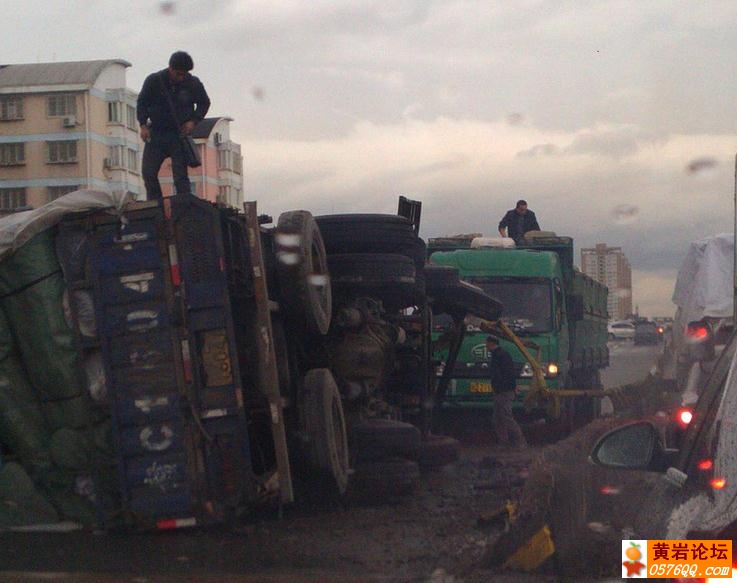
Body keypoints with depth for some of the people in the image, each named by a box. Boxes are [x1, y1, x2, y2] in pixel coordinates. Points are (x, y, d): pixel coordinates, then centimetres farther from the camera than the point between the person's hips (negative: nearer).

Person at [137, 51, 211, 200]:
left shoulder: (193, 83, -4)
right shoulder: (153, 81, -5)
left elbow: (204, 103, 12)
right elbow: (142, 103, 6)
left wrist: (194, 121, -3)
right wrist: (143, 125, -6)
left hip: (180, 133, -2)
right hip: (156, 133, 2)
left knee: (180, 174, -8)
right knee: (148, 171, -2)